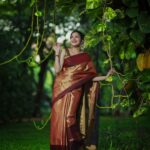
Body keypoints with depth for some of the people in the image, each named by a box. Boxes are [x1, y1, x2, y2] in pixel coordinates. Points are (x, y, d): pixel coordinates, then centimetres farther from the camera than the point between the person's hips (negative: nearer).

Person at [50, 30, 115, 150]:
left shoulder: (86, 57, 9)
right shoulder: (65, 52, 7)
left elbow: (91, 77, 5)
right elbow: (57, 70, -4)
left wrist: (106, 76, -4)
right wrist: (57, 53, -9)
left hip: (74, 91, 0)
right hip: (61, 88, 1)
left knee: (69, 118, -11)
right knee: (60, 117, -5)